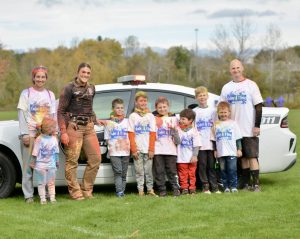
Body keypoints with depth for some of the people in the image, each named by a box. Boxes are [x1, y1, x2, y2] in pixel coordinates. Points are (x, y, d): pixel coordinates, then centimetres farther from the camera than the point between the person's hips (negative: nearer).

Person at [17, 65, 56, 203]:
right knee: (28, 165, -4)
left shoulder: (50, 95, 15)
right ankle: (28, 195, -1)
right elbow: (21, 115, 0)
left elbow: (53, 115, 16)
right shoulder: (26, 93, 5)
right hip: (30, 134, -3)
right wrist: (24, 134, -10)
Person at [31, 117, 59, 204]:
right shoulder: (39, 139, -11)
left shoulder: (54, 138, 4)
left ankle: (52, 197, 14)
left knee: (51, 182, 9)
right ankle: (42, 198, 6)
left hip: (51, 165, 5)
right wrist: (33, 162, -6)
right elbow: (35, 152, -7)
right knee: (41, 183, 1)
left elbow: (56, 151, 12)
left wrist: (57, 161, 14)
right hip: (41, 165, -5)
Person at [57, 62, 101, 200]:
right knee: (72, 160, -6)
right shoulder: (69, 88, -4)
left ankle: (86, 190, 11)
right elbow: (61, 111, -6)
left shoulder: (91, 88, 15)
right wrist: (63, 132, -13)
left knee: (95, 158, 2)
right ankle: (75, 192, 0)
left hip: (89, 127, 6)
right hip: (73, 127, -6)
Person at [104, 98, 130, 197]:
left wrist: (129, 146, 0)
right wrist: (111, 145, -4)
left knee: (124, 173, 4)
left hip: (126, 152, 2)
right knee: (117, 171, -13)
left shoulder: (127, 121, 14)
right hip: (114, 152, -2)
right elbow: (107, 138, 9)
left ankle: (122, 191, 8)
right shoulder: (109, 123, 9)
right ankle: (119, 191, -18)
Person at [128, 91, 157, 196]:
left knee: (148, 170, 1)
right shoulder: (133, 116, 6)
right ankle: (140, 190, 4)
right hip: (137, 149, -1)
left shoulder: (150, 116, 10)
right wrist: (134, 149, -7)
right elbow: (131, 134, 1)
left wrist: (151, 149, -4)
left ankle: (150, 189, 8)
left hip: (148, 149, 1)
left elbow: (153, 134, 4)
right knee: (139, 171, 0)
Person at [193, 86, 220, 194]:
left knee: (212, 165, 1)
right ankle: (205, 187, 4)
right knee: (202, 165, -1)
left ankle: (214, 187, 5)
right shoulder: (194, 111, 7)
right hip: (200, 144, -1)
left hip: (211, 143, 1)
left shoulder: (213, 111, 11)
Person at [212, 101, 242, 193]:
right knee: (223, 170, 4)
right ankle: (226, 186, 11)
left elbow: (238, 138, 6)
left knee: (232, 169, -5)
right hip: (220, 153, 2)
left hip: (232, 152, -2)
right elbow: (213, 139, 12)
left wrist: (239, 149, 1)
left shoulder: (233, 123, 6)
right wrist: (214, 150, 7)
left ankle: (233, 186, 3)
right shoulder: (216, 125, 10)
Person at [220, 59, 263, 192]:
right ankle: (246, 183, 12)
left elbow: (258, 106, -4)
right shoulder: (226, 88, 12)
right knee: (243, 157, 8)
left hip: (249, 129, -4)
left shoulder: (251, 85, -1)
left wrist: (257, 125, -10)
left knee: (252, 156, -7)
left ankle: (256, 184, -7)